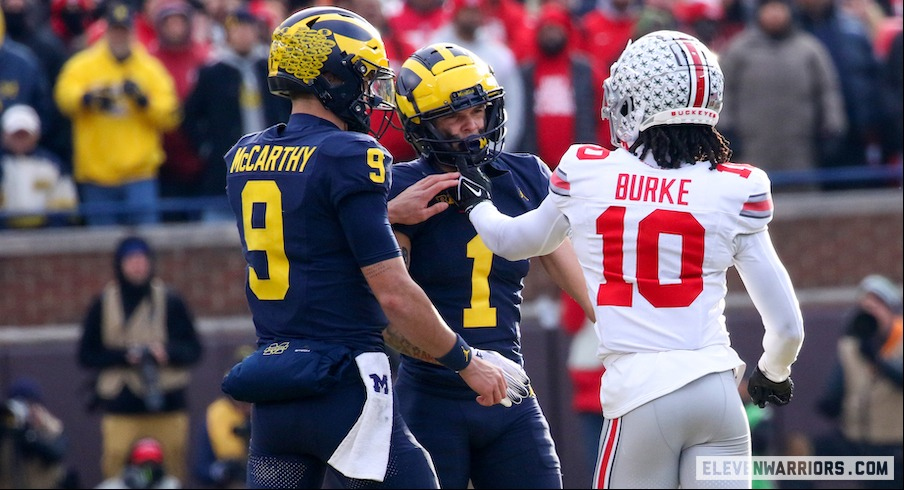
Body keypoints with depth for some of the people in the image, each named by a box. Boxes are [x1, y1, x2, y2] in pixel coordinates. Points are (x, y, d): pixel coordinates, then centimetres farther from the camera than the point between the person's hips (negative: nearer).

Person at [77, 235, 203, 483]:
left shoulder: (171, 301, 8)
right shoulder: (104, 304, 7)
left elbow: (193, 350, 10)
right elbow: (86, 355, 8)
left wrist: (168, 352, -11)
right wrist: (123, 356, -9)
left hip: (167, 404, 1)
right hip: (120, 407, -1)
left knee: (173, 470, -4)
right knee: (115, 468, -12)